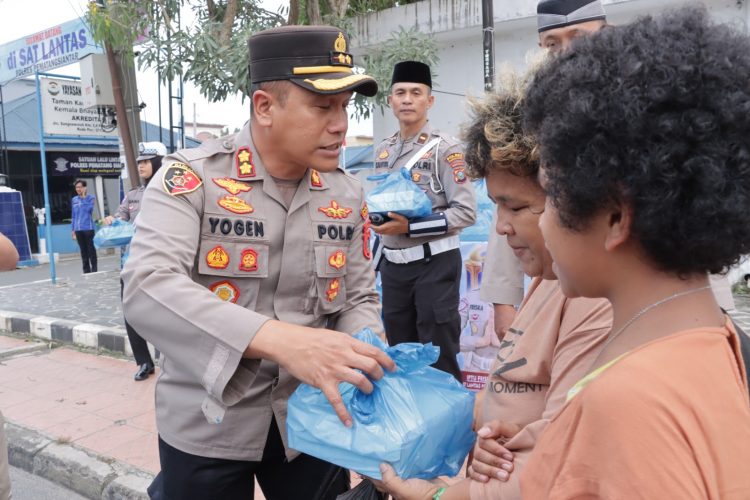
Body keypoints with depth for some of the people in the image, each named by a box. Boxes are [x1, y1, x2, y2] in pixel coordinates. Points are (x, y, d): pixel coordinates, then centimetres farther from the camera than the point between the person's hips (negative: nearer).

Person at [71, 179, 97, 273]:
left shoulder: (91, 198, 1)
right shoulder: (74, 200, 13)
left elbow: (88, 208, -16)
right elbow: (73, 216, 16)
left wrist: (84, 197, -11)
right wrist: (73, 230, 12)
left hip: (88, 228, -4)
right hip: (78, 230, 4)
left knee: (91, 250, 0)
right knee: (83, 250, 9)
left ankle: (94, 270, 7)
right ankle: (86, 271, 15)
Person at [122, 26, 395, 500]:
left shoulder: (348, 195, -1)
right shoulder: (191, 177, -15)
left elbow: (359, 299, 5)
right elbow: (148, 288, -28)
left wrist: (360, 356, -18)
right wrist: (280, 339, -40)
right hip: (207, 425, -3)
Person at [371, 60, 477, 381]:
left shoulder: (445, 148, -10)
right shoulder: (383, 150, 10)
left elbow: (466, 212, -16)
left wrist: (409, 227, -21)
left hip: (434, 264, -6)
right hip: (392, 264, 6)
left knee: (439, 359, 2)